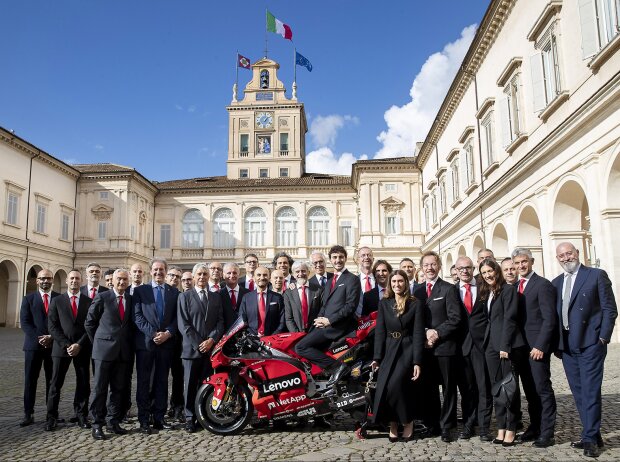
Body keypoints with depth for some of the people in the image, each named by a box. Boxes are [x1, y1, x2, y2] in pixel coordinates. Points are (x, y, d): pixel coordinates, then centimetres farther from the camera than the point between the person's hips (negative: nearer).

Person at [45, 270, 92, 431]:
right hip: (61, 347, 0)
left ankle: (81, 415, 14)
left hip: (82, 349, 0)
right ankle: (52, 417, 13)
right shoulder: (57, 301, 6)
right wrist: (66, 345, -10)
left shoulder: (89, 302, 6)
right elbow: (53, 326, 0)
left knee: (83, 384, 4)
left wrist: (79, 345, -10)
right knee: (55, 384, 3)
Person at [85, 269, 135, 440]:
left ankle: (113, 421, 18)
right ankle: (97, 424, 9)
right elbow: (89, 322, 3)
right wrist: (97, 342, 4)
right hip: (104, 349, -4)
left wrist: (130, 344, 9)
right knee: (100, 388, 1)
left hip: (124, 351, 4)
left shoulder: (131, 300, 8)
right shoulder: (102, 297, -2)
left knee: (119, 388, 9)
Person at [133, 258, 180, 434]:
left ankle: (159, 418, 16)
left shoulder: (174, 292, 10)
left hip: (166, 342, 2)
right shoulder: (140, 290, 4)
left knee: (162, 381, 8)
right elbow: (137, 316, -4)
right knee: (144, 382, 2)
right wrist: (153, 333, -14)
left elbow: (177, 317, 5)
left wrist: (168, 333, -11)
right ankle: (144, 420, 8)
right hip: (145, 342, -2)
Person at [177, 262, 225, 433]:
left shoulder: (216, 297, 14)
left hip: (211, 347, 2)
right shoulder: (185, 296, 5)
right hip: (192, 348, -2)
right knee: (190, 385, 2)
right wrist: (198, 344, -10)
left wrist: (211, 339, -8)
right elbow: (183, 324, -3)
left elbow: (220, 321, 8)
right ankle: (189, 418, 10)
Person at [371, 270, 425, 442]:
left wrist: (417, 362, -9)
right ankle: (393, 423, 8)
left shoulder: (415, 304, 1)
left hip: (407, 351, -3)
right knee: (384, 387, -10)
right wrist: (377, 357, -2)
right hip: (388, 351, 3)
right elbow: (379, 331, 6)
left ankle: (408, 421, 3)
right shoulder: (384, 304, 10)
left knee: (395, 384, -19)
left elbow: (418, 334, -3)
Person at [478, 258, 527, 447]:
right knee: (496, 387, 7)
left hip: (508, 345, -7)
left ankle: (511, 429, 7)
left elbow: (509, 318, -13)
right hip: (491, 345, 7)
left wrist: (505, 346, -18)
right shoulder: (485, 293, 15)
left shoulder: (508, 290, -6)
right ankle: (501, 428, 13)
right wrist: (487, 343, 4)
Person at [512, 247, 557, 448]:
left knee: (542, 388, -2)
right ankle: (534, 427, 20)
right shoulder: (514, 286, 14)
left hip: (537, 346, -6)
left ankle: (547, 433, 5)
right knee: (530, 390, 11)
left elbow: (549, 319, -12)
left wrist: (540, 346, -17)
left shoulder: (543, 285, -7)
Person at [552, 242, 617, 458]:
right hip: (567, 346, 6)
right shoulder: (556, 283, 13)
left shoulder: (597, 275, -2)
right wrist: (556, 343, 8)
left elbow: (610, 309, -4)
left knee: (590, 392, -4)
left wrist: (603, 338, -10)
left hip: (590, 344, -5)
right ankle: (593, 435, 21)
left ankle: (590, 438, 4)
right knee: (579, 393, 10)